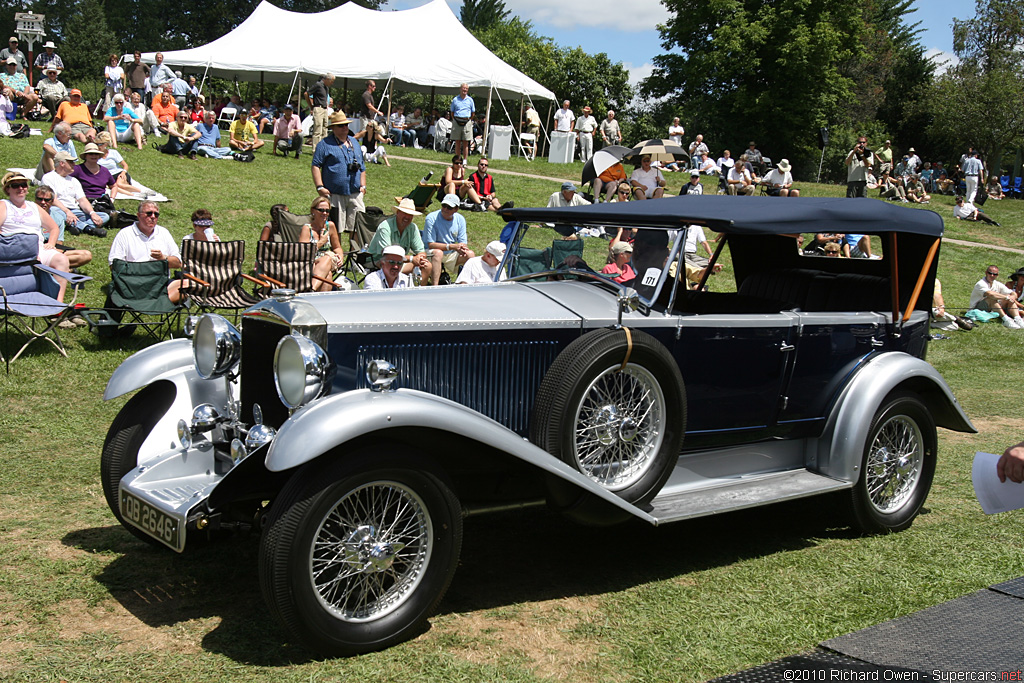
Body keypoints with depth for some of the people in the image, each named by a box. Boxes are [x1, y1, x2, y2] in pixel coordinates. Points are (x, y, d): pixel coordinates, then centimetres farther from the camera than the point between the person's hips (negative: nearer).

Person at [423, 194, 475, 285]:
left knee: (470, 254, -18)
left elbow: (463, 243, 1)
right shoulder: (431, 218, -13)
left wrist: (463, 248, -26)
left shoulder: (460, 220, 2)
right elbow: (430, 244, -18)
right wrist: (452, 246, -27)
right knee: (438, 252, -37)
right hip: (431, 254, -5)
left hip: (451, 255, 5)